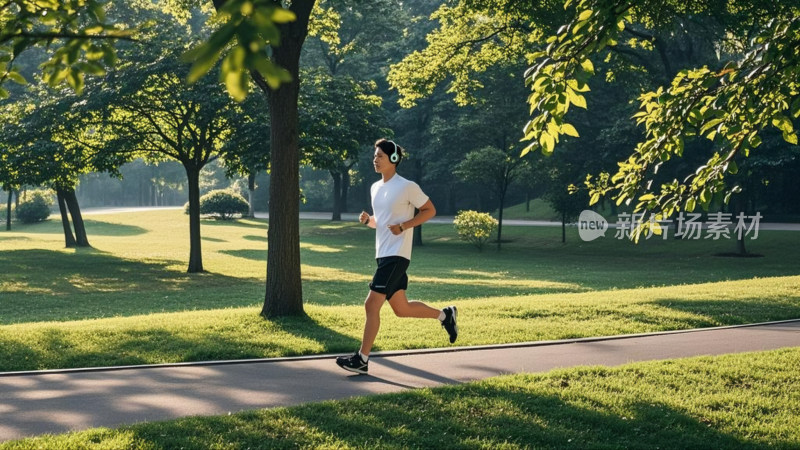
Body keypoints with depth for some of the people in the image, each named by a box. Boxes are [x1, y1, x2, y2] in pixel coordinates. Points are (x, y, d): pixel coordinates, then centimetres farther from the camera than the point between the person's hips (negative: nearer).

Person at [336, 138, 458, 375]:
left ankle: (362, 359, -5)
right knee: (401, 308, 13)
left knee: (371, 305, -12)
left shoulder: (407, 186, -10)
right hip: (383, 255, 9)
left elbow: (430, 210, -4)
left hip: (396, 256, -9)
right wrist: (368, 220, 1)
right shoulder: (375, 187, 13)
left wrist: (403, 226, -15)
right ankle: (445, 314, 33)